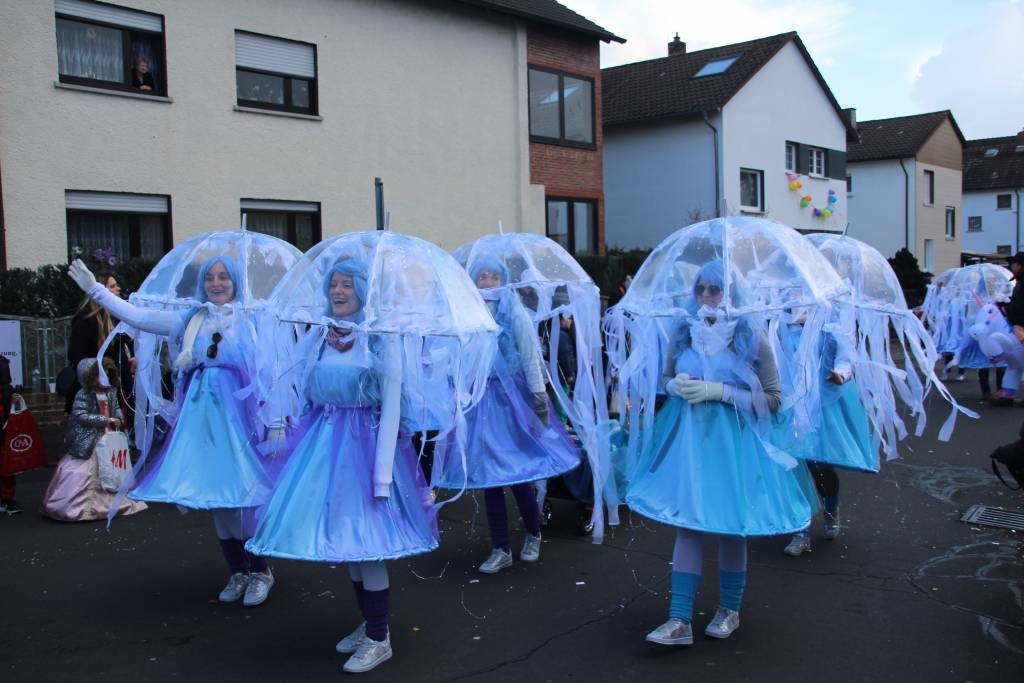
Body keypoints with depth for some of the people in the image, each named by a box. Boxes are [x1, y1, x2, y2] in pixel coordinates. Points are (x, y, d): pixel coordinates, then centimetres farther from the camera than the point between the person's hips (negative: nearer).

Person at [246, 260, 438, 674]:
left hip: (364, 441, -5)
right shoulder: (318, 335, 6)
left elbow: (391, 406, -12)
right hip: (325, 440, 6)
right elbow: (307, 394, 12)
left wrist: (382, 471, -17)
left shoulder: (381, 338, -8)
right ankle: (368, 622, 29)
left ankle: (379, 639, 10)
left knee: (366, 537, -4)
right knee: (345, 535, 13)